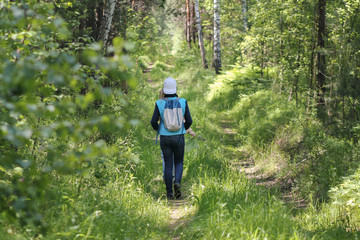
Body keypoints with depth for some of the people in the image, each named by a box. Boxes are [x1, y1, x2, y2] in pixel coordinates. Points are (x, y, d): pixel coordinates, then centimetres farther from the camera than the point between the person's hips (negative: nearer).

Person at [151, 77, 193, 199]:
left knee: (168, 165, 9)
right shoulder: (182, 102, -4)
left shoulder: (160, 103, -6)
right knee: (179, 162, 15)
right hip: (179, 137, 0)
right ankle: (177, 182, -14)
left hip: (165, 138, 0)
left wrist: (157, 129, 13)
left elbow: (153, 121, -9)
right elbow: (189, 120, -3)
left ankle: (169, 193, 8)